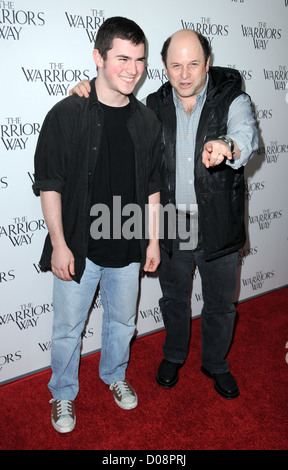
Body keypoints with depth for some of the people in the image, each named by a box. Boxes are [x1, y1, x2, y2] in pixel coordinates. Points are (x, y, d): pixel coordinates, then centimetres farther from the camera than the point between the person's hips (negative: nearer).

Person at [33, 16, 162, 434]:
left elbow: (152, 187, 7)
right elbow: (49, 184, -9)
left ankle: (114, 374, 48)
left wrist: (153, 240, 7)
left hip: (127, 249, 4)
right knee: (67, 327, 12)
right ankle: (63, 393, 38)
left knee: (122, 320, 21)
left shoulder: (147, 121, 1)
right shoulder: (66, 115, -11)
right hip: (78, 248, -3)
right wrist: (59, 245, -12)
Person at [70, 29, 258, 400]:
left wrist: (227, 146, -52)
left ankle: (216, 363, 42)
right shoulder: (154, 106, 1)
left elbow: (246, 135, -27)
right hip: (170, 226, 2)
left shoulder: (232, 100, -7)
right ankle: (173, 356, 47)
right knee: (173, 298, 20)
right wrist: (91, 95, -5)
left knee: (220, 304, 15)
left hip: (218, 227, -1)